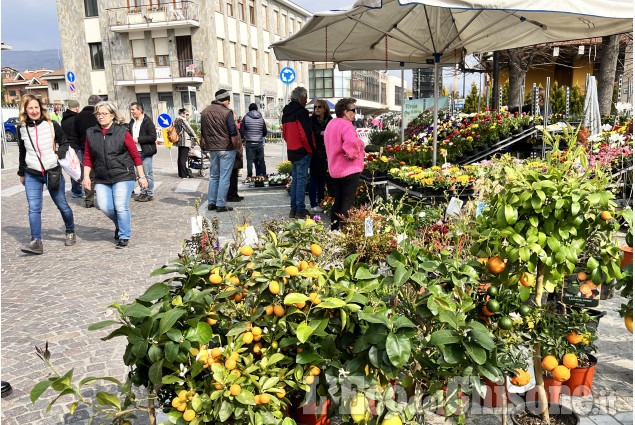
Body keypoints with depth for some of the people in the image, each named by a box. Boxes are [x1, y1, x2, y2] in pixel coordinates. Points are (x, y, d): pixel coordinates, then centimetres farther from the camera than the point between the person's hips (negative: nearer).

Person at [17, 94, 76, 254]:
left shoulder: (52, 125, -2)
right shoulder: (22, 130, 5)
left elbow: (64, 143, 8)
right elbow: (22, 153, 17)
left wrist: (58, 154, -11)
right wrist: (21, 173, 24)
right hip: (32, 175, 2)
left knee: (62, 205, 9)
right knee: (33, 208, -9)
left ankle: (70, 233, 29)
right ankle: (36, 242, -9)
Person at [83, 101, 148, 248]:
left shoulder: (122, 132, -3)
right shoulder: (91, 133, 7)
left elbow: (135, 155, -1)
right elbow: (88, 157, 13)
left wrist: (142, 176, -3)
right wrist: (86, 177, 5)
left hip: (123, 176, -4)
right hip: (102, 179, 4)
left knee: (121, 207, -7)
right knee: (104, 207, -4)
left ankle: (124, 236, 11)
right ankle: (119, 225, 27)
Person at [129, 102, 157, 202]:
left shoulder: (147, 121, -9)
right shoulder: (132, 122, 15)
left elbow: (153, 137, -16)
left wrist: (138, 140, -17)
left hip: (145, 152, -8)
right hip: (136, 152, 8)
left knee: (147, 174, -3)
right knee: (140, 174, 13)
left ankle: (150, 194, 6)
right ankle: (143, 192, 23)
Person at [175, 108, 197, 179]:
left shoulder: (177, 120, 18)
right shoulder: (183, 120, -9)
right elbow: (189, 129, -9)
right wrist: (195, 136, 4)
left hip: (179, 141, 9)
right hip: (185, 141, -9)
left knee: (180, 158, 12)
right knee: (184, 158, -8)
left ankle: (180, 174, 17)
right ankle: (184, 175, -7)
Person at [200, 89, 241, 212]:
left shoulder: (205, 112, 11)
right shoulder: (227, 112, -11)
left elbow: (203, 132, 17)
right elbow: (233, 133, -13)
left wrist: (205, 146, 24)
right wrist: (237, 145, -1)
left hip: (212, 149, 6)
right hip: (227, 149, -6)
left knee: (214, 176, 16)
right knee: (224, 177, -1)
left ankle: (211, 203, 17)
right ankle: (221, 204, 0)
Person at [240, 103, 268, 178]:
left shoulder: (246, 118, -2)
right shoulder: (261, 118, 6)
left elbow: (242, 131, -3)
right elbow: (265, 132, 9)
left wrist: (244, 139, 11)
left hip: (249, 143, -2)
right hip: (259, 143, 2)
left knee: (250, 161, 1)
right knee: (261, 160, 10)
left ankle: (249, 176, 1)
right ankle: (263, 174, 12)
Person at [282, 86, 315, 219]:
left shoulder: (286, 113, 14)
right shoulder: (301, 112, -14)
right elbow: (305, 134, -20)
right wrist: (311, 149, -8)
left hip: (291, 151, 9)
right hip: (302, 151, -8)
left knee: (295, 179, 14)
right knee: (301, 180, -4)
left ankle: (293, 209, 17)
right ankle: (300, 210, -1)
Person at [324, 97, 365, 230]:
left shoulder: (331, 124, 12)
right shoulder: (346, 125, -18)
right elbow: (351, 142, -37)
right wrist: (352, 154, -19)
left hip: (334, 169, 9)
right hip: (349, 169, -9)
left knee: (338, 201, 17)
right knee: (348, 202, -2)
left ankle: (334, 228, 23)